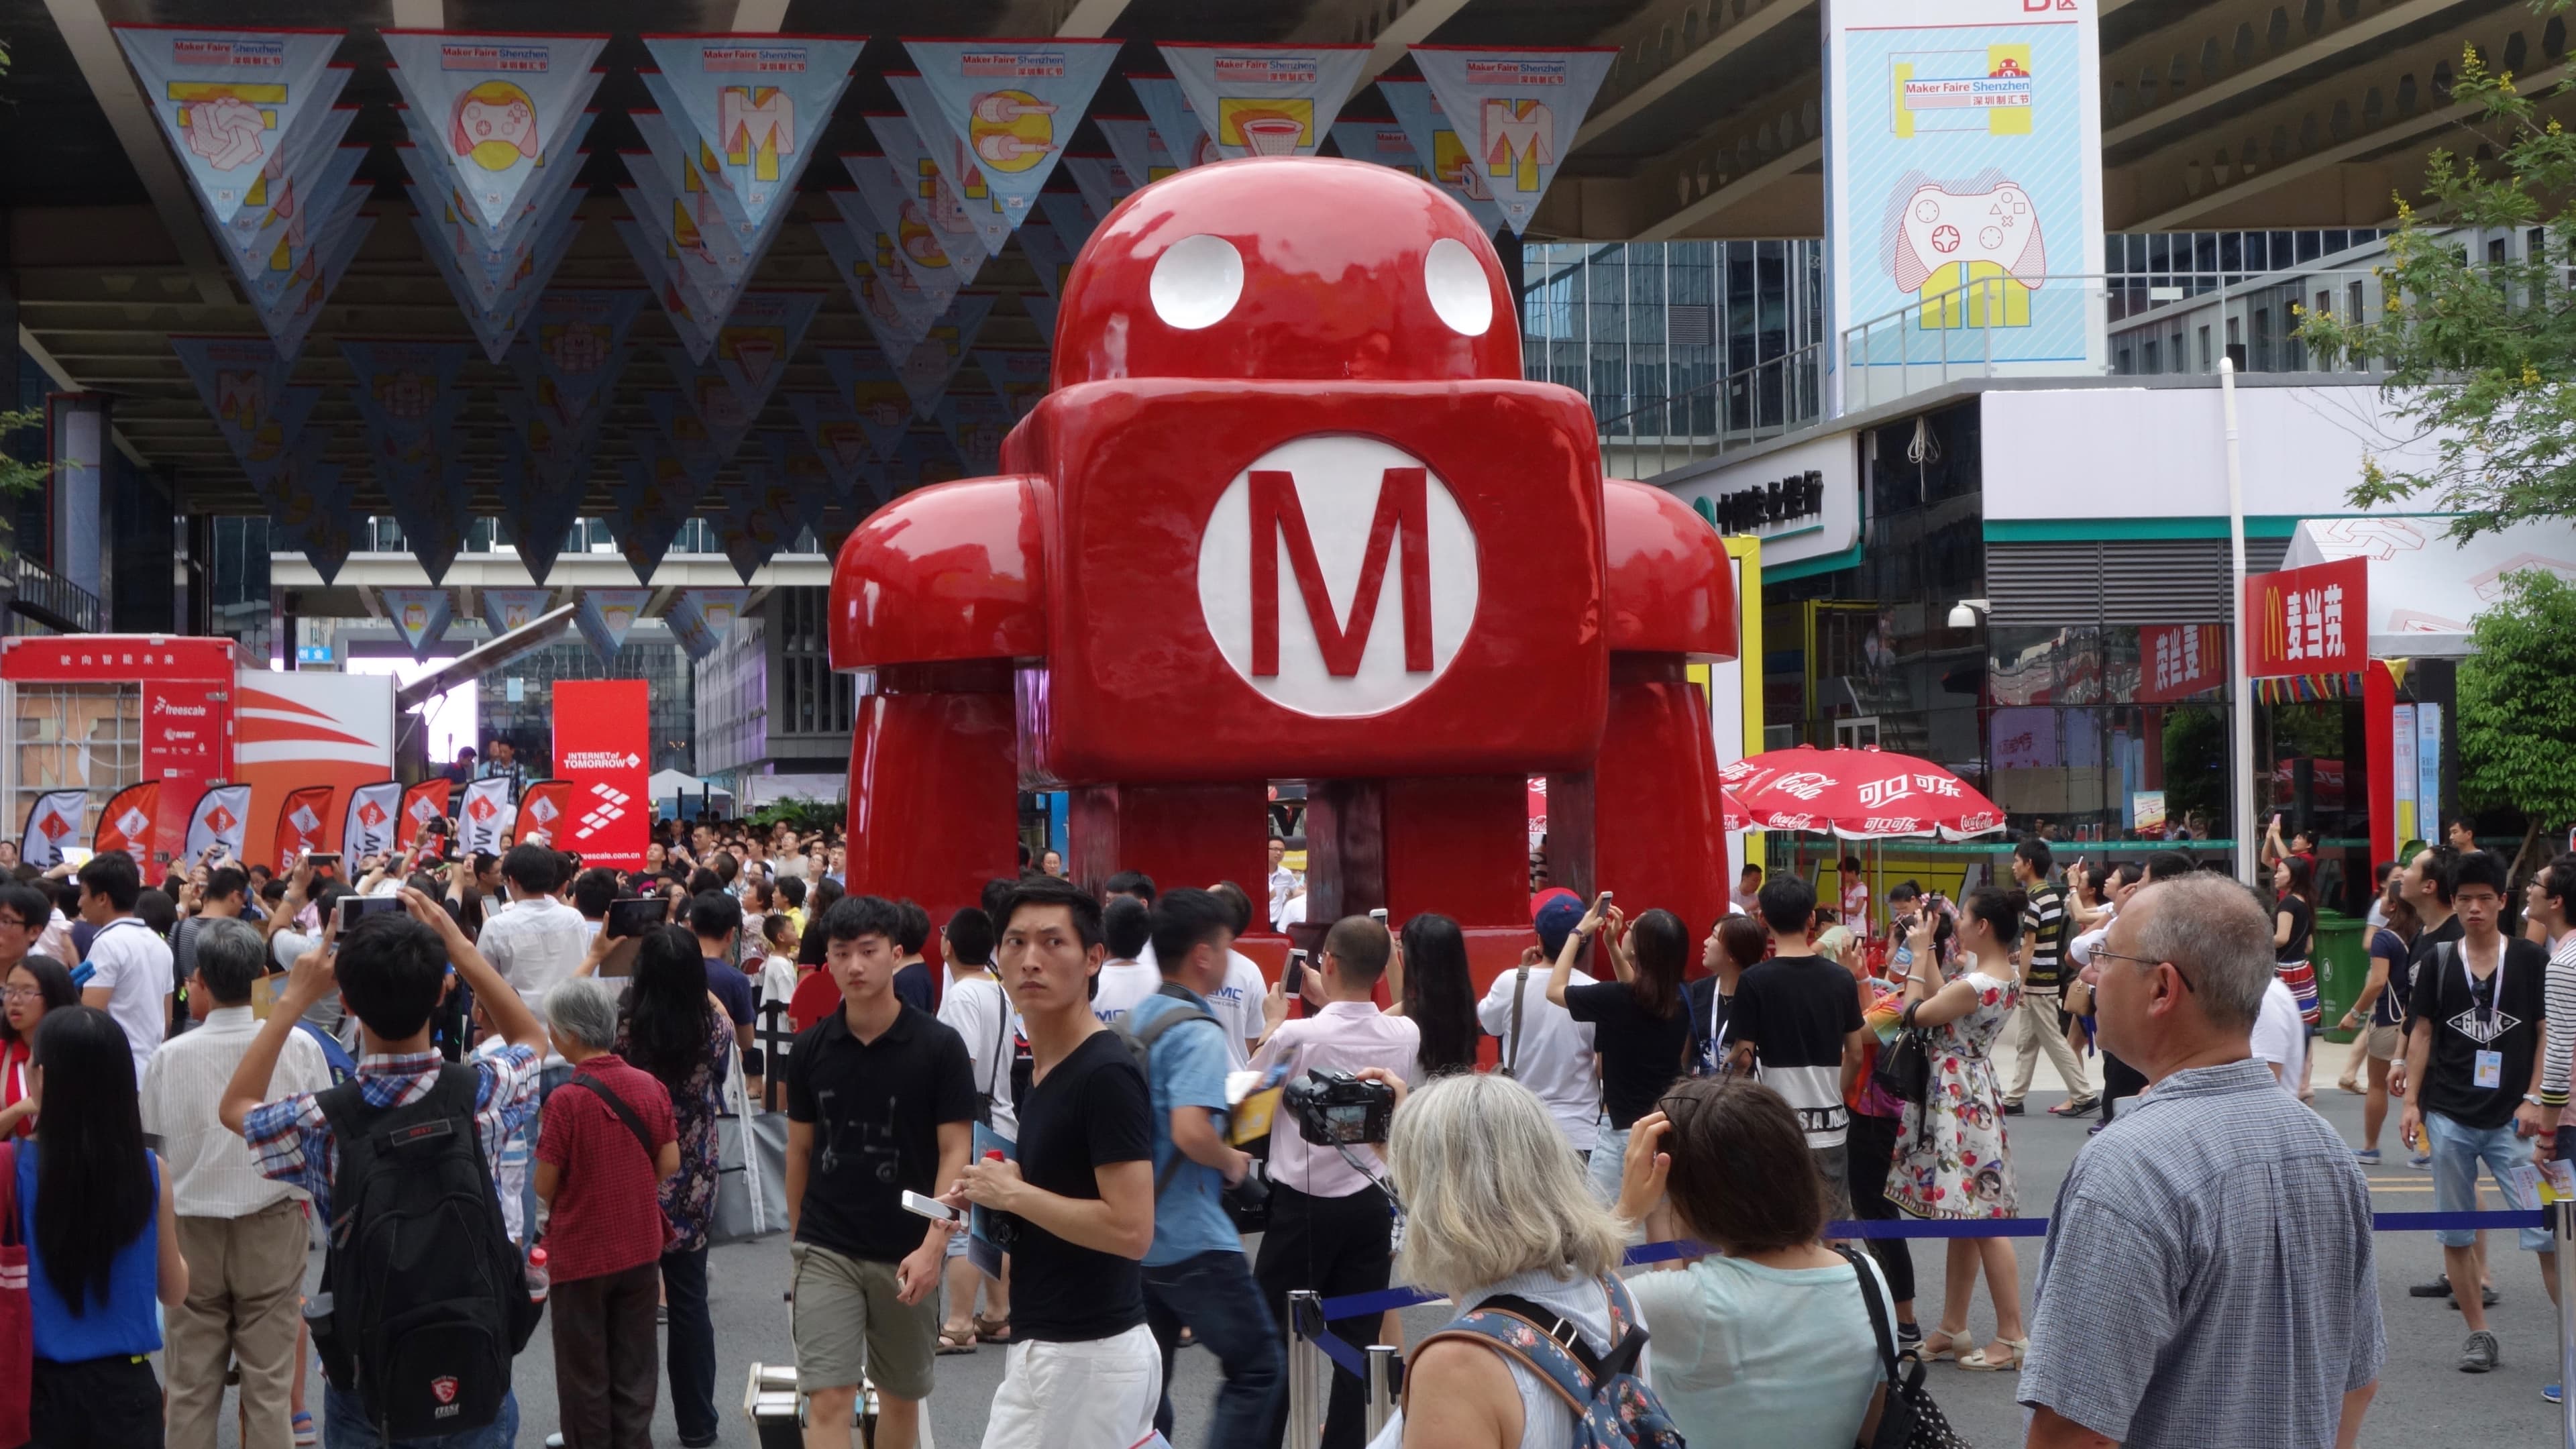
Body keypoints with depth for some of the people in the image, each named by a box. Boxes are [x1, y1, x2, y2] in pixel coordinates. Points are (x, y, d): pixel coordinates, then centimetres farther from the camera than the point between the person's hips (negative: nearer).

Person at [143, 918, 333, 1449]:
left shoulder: (170, 1056, -9)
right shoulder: (298, 1047, -10)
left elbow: (152, 1151, 0)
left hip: (191, 1230, 0)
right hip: (273, 1228, 0)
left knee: (191, 1384, 10)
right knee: (270, 1382, 5)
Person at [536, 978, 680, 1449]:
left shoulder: (566, 1101, -20)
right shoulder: (651, 1088, -6)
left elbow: (544, 1188, -15)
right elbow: (669, 1165, 1)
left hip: (581, 1255, -4)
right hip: (641, 1250, 4)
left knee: (584, 1374, 11)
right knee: (635, 1368, 15)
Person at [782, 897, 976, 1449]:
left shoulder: (939, 1047, -8)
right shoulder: (811, 1048, 0)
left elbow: (955, 1153, -8)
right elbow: (800, 1150, 11)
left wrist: (933, 1246, -18)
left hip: (907, 1254, -1)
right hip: (826, 1251, 1)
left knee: (900, 1396, 15)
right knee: (828, 1399, -8)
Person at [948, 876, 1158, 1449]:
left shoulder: (1107, 1075, -18)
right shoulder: (1042, 1068, 12)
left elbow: (1130, 1229, -24)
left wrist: (1013, 1193, -15)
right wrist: (989, 1196, 7)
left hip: (1081, 1357, -10)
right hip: (1054, 1349, 10)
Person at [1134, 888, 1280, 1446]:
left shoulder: (1131, 1023, 10)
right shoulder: (1197, 1033, -16)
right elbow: (1191, 1132, -29)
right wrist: (1233, 1162, -10)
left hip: (1135, 1231, 9)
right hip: (1191, 1241, -9)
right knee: (1258, 1367, 1)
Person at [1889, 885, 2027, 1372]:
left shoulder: (1978, 984, -23)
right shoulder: (2002, 975, 7)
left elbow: (1916, 1013, -13)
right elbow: (1941, 1001, 13)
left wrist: (1920, 954, -4)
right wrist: (1930, 952, 13)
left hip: (1959, 1102, -10)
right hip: (1966, 1097, 10)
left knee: (1982, 1220, -6)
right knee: (1964, 1216, 14)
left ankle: (2012, 1338, -2)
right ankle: (1952, 1330, 22)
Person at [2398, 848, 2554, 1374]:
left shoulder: (2530, 959, 1)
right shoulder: (2439, 962, 6)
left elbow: (2548, 1033, 2)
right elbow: (2422, 1033, 8)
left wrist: (2534, 1099, -6)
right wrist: (2412, 1101, 2)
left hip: (2511, 1118, -2)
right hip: (2449, 1117, 3)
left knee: (2546, 1230, -10)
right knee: (2455, 1232, 7)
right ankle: (2479, 1335, 16)